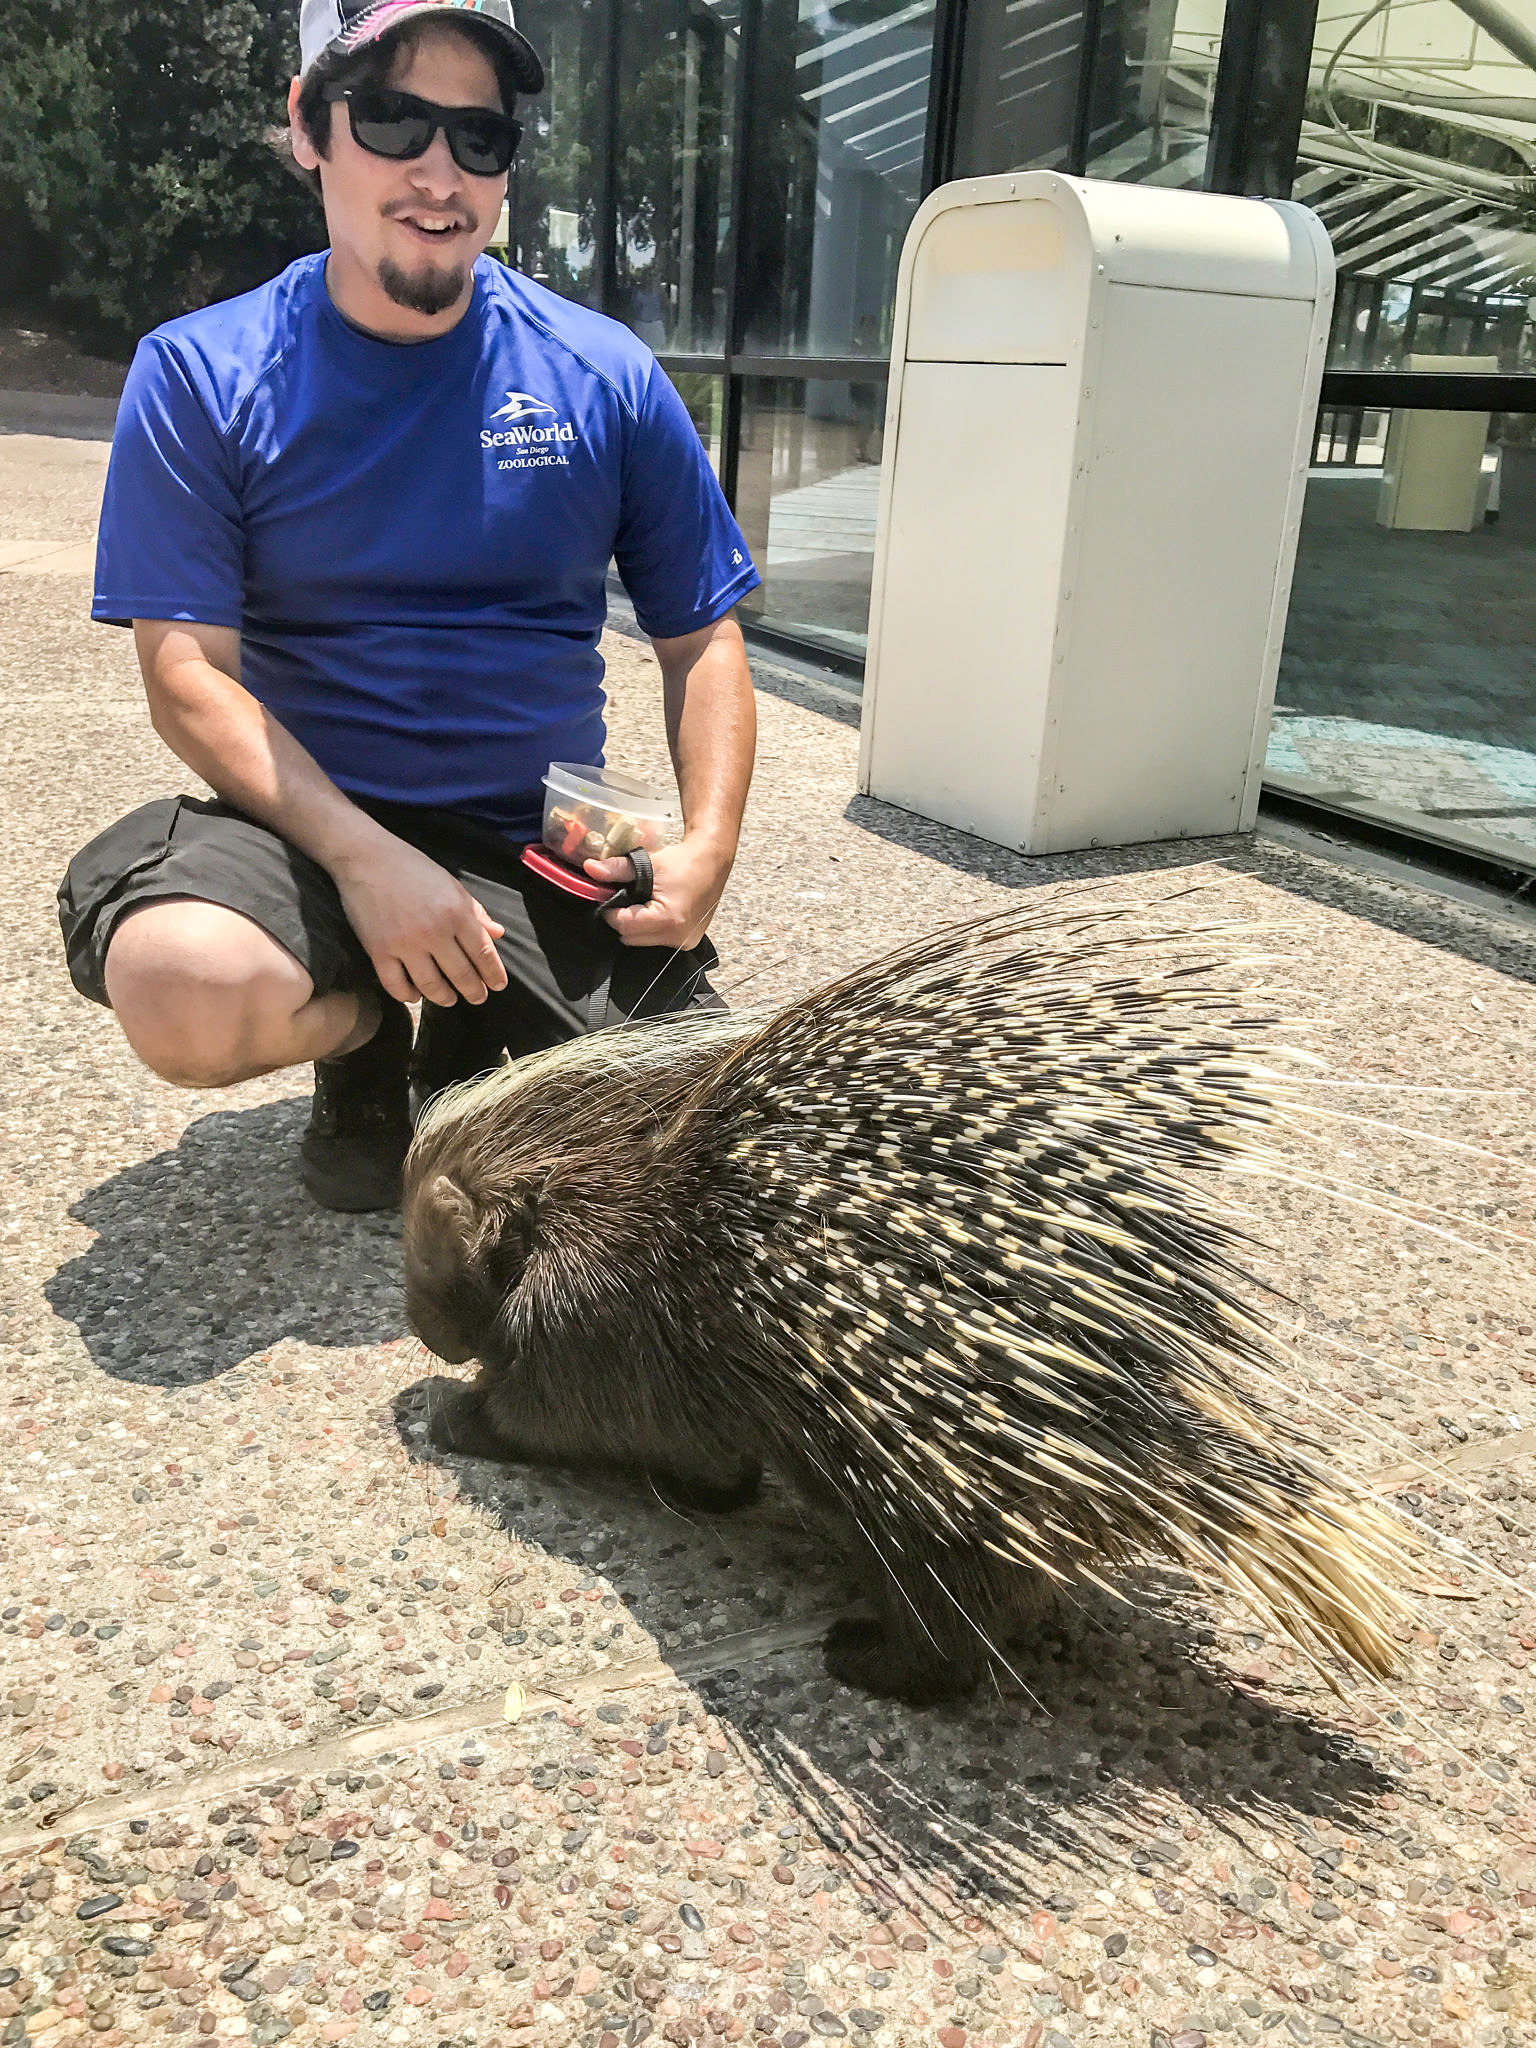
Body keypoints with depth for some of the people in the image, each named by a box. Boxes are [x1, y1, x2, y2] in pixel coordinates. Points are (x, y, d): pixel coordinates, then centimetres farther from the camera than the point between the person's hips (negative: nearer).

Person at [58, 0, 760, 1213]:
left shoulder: (607, 376, 3)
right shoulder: (201, 375, -2)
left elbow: (701, 640, 5)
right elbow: (189, 675, -9)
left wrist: (708, 848, -12)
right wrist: (365, 858, -24)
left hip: (551, 849, 2)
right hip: (306, 825, -1)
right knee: (188, 993, -34)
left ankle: (481, 1045, 18)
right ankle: (367, 1034, 5)